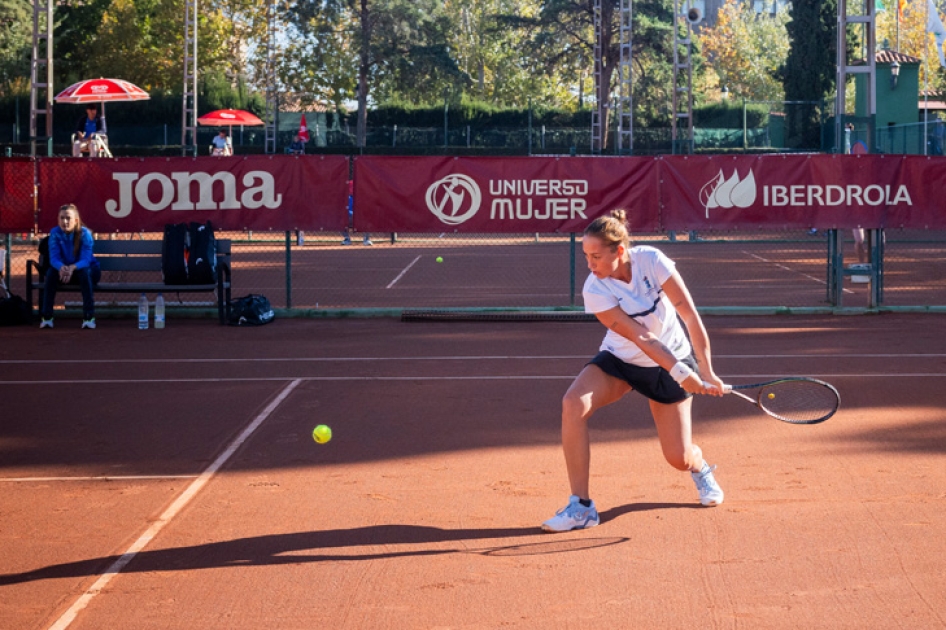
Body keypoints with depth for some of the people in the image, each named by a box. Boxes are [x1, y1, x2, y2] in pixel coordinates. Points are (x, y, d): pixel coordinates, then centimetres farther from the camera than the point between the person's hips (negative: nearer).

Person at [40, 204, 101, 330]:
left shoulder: (85, 233, -20)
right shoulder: (55, 233, -12)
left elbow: (86, 260, -27)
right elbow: (54, 258, -19)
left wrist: (72, 267, -50)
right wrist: (61, 267, -44)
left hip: (86, 269, -2)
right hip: (64, 270, 2)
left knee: (85, 272, -37)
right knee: (51, 272, -29)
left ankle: (89, 317, -34)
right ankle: (46, 317, -24)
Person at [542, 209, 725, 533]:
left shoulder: (651, 261, -23)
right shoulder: (595, 291, -23)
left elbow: (690, 316, -20)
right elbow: (641, 338, -26)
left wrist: (706, 372, -23)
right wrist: (681, 373, -33)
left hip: (672, 361, 0)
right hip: (619, 360, 0)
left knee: (679, 458, -3)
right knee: (573, 403, -29)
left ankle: (700, 467, 40)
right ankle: (580, 506, -23)